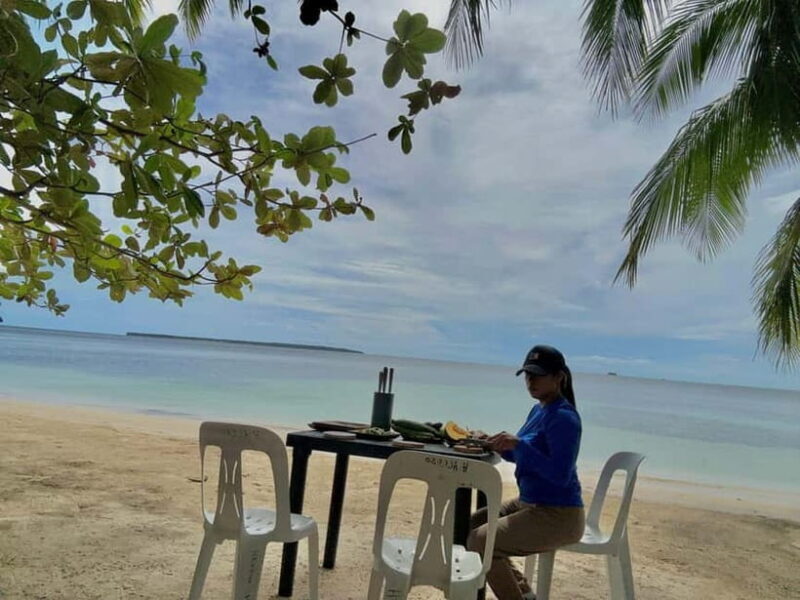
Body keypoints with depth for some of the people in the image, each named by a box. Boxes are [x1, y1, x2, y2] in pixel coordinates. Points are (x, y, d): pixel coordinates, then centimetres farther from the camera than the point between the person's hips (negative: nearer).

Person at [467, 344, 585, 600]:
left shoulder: (564, 418, -19)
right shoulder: (537, 410, 8)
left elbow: (561, 475, -26)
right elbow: (523, 457, 18)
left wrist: (519, 444, -32)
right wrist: (501, 446, -2)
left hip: (558, 516, -10)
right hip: (528, 504, 10)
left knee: (481, 542, -20)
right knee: (470, 526, 10)